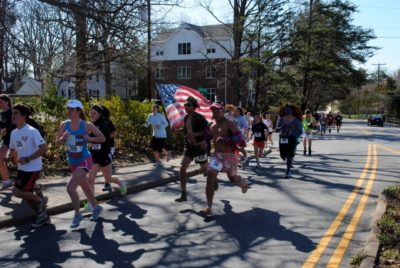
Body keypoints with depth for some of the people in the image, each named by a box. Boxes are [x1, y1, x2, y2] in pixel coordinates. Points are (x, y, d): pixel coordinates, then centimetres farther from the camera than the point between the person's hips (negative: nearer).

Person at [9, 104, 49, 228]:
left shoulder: (32, 131, -16)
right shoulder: (13, 132, 7)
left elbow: (44, 148, -20)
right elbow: (12, 149, 20)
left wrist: (27, 159, -21)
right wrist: (13, 157, -3)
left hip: (32, 169, -8)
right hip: (22, 169, 8)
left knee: (17, 192, -12)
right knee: (27, 195, 12)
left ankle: (40, 199, 10)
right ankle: (43, 216, 27)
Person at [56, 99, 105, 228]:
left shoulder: (87, 125, -15)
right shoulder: (64, 125, -4)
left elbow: (102, 138, -7)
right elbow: (57, 142, 3)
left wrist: (89, 138, -22)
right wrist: (63, 138, -18)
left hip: (84, 161, -6)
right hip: (72, 162, 6)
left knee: (70, 187, -17)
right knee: (85, 188, 21)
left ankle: (77, 215, 3)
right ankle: (96, 208, 44)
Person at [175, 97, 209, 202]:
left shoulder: (199, 118, -15)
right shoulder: (186, 118, 5)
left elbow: (207, 131, -20)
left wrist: (195, 134, -28)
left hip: (199, 146, -5)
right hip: (189, 146, 6)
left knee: (205, 169, 9)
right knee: (182, 168, -7)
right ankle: (183, 195, -1)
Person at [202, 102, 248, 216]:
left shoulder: (229, 124, -15)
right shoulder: (213, 125, 7)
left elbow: (239, 137, -23)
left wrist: (225, 140, -34)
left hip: (228, 155, -5)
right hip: (216, 155, 5)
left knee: (232, 178, 18)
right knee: (210, 179, -10)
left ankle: (244, 183, 57)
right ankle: (209, 208, -7)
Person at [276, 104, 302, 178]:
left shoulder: (296, 120, -4)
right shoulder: (281, 118, 0)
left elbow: (300, 131, 1)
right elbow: (276, 128, -1)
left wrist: (296, 136, -17)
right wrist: (281, 127, -21)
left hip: (292, 139, -2)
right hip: (283, 139, 2)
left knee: (289, 156, -6)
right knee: (283, 155, 2)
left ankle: (288, 172, 4)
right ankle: (290, 162, 40)